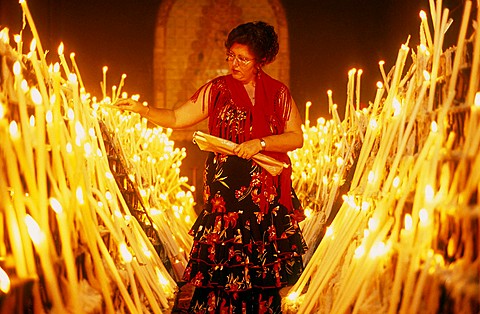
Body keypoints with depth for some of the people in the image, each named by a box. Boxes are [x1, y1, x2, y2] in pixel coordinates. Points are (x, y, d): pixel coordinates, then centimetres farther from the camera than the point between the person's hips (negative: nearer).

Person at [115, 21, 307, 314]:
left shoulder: (279, 93, 3)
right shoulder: (217, 89, 4)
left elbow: (297, 137, 0)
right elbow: (177, 118, 4)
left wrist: (261, 142, -14)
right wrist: (142, 109, -10)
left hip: (267, 193, 0)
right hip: (226, 190, 0)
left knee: (262, 263, 5)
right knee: (222, 259, 0)